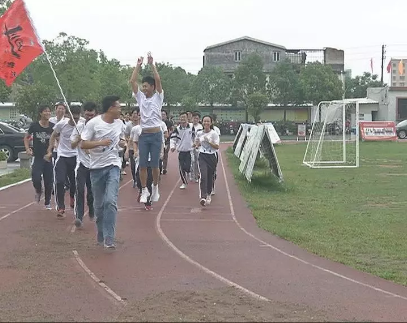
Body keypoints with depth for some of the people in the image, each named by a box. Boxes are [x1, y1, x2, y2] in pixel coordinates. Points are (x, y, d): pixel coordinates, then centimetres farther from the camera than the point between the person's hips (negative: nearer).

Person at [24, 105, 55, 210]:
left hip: (49, 157, 1)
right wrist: (27, 149, -5)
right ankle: (38, 191, 20)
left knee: (49, 182, 6)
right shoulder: (34, 126, -5)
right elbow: (26, 137, 9)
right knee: (36, 179, -16)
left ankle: (47, 202, 25)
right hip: (37, 157, -1)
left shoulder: (53, 126, -3)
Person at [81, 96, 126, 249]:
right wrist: (100, 142, -22)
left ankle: (109, 238, -15)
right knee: (99, 204, 7)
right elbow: (83, 144, -9)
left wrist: (123, 143, 0)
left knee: (111, 201, -16)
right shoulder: (93, 123, -8)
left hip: (113, 166, 2)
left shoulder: (120, 124, 6)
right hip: (96, 167, -1)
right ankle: (101, 235, 26)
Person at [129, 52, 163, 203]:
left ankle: (155, 188, 19)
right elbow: (132, 81, 1)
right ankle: (144, 191, 8)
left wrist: (152, 64, -11)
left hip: (156, 135, -3)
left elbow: (158, 80, -12)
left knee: (155, 164, 2)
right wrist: (138, 65, 0)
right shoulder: (140, 97, 8)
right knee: (142, 164, 0)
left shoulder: (158, 97, 1)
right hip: (143, 135, 3)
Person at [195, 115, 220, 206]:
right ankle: (203, 197, -24)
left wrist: (209, 141, -21)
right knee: (203, 176, -16)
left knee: (210, 176, 8)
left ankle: (208, 194, 32)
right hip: (202, 156, 1)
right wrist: (197, 144, -4)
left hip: (212, 157, -1)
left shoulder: (214, 133, -5)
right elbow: (197, 144, 20)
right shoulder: (199, 133, 5)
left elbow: (217, 146, -8)